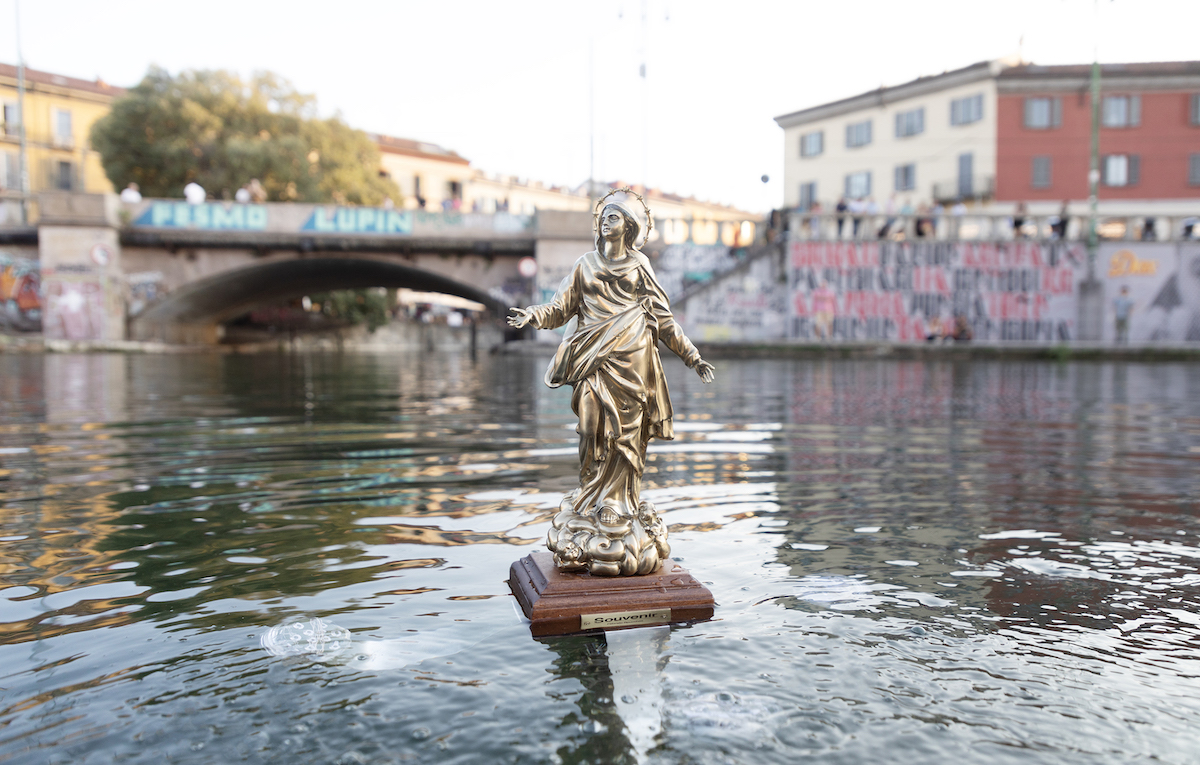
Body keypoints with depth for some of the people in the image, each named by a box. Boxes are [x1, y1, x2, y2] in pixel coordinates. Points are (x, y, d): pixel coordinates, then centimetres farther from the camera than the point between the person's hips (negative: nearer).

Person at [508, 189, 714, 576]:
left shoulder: (639, 268, 9)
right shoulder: (586, 265, 13)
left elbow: (663, 320, 9)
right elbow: (562, 307, 6)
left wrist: (693, 356, 5)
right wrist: (532, 315, -14)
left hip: (630, 361, -1)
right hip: (594, 363, 1)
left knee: (625, 437, -3)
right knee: (594, 435, -2)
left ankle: (622, 511, 4)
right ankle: (591, 513, 7)